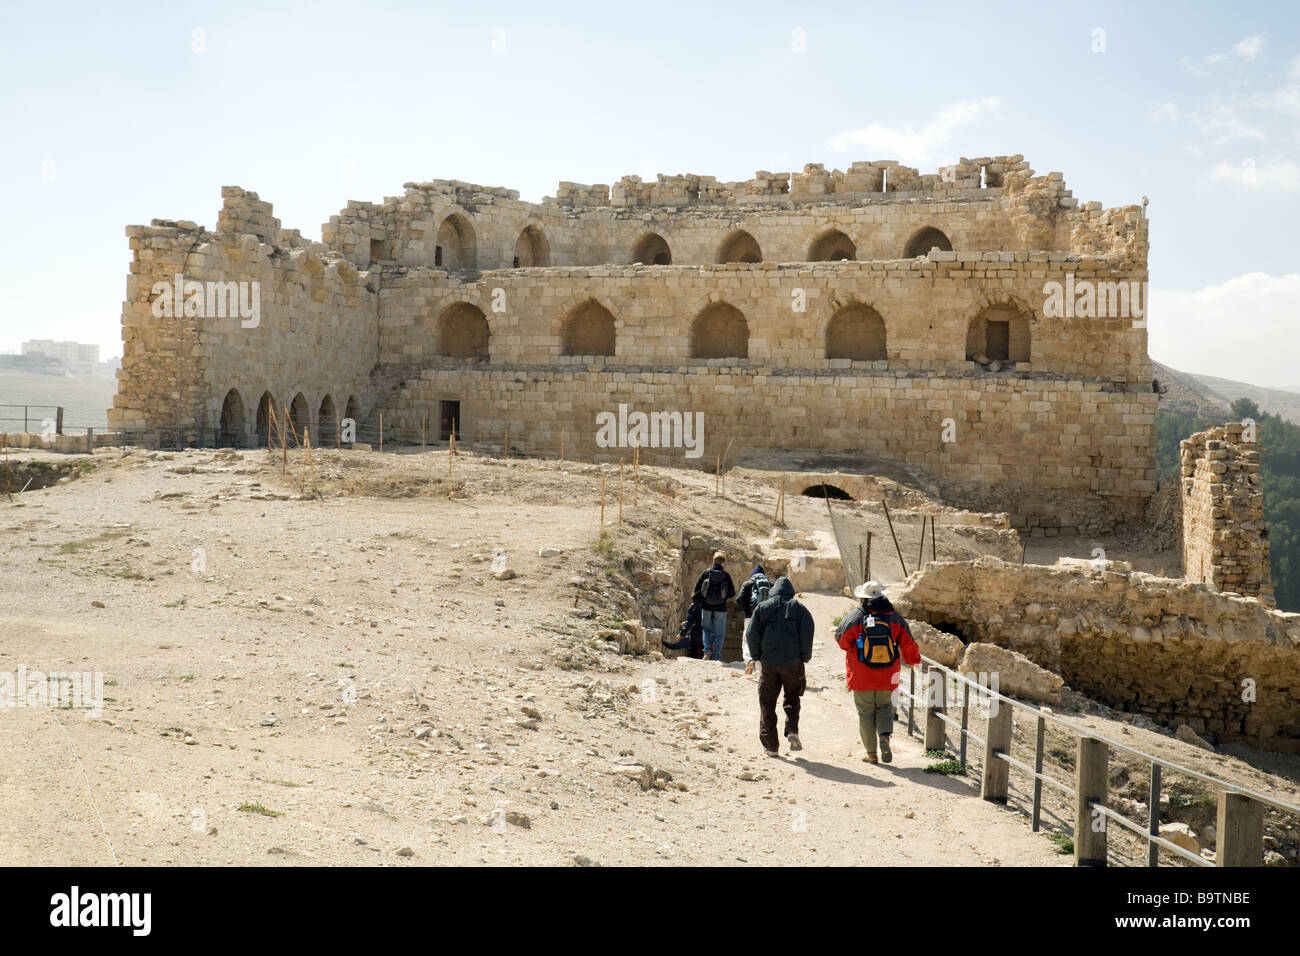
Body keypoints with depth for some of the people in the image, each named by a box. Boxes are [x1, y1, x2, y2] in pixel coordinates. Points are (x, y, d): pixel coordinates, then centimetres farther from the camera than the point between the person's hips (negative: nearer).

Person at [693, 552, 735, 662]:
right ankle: (716, 656, 4)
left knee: (707, 630, 18)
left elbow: (697, 589, -2)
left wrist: (701, 600, 13)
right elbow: (732, 593, -3)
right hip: (721, 609, -1)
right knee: (719, 633, 8)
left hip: (707, 608, 1)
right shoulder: (726, 575, -4)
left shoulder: (706, 573, -2)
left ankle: (707, 650, -1)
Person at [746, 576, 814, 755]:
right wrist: (805, 658, 5)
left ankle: (770, 744, 8)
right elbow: (807, 634, -4)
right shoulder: (799, 608, 2)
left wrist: (756, 657, 12)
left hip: (769, 663, 0)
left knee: (767, 702, 8)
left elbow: (752, 635, 1)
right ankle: (792, 730, -6)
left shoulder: (762, 608, 4)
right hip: (792, 663, 0)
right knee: (792, 698, 17)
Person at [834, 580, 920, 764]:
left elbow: (841, 638, -3)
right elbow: (907, 643, 2)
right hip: (887, 677, 2)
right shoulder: (894, 617, 0)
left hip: (861, 676, -2)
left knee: (866, 713, 9)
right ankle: (885, 736, -8)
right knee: (884, 707, 19)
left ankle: (871, 754, 10)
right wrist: (914, 660, 18)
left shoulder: (855, 616, -8)